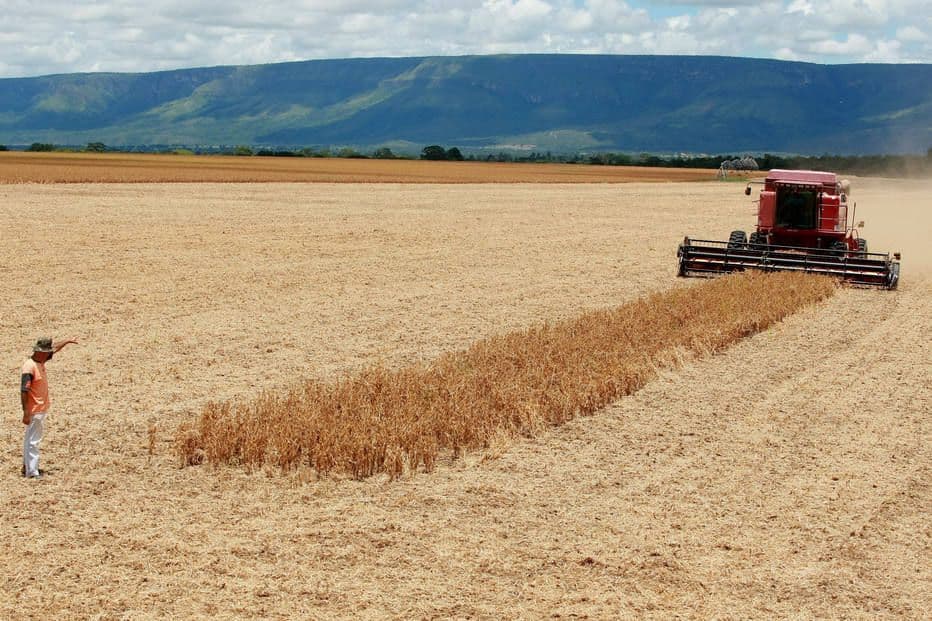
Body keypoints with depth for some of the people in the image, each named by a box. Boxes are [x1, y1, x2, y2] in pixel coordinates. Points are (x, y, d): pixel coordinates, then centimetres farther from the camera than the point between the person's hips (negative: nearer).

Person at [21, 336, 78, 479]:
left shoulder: (40, 361, 3)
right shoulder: (29, 367, -24)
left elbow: (54, 348, 22)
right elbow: (24, 391, -26)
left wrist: (67, 341, 28)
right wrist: (26, 413, -27)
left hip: (42, 409, 10)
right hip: (34, 411, -10)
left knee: (31, 439, 19)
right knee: (33, 440, -4)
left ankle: (27, 467, 30)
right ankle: (32, 472, 1)